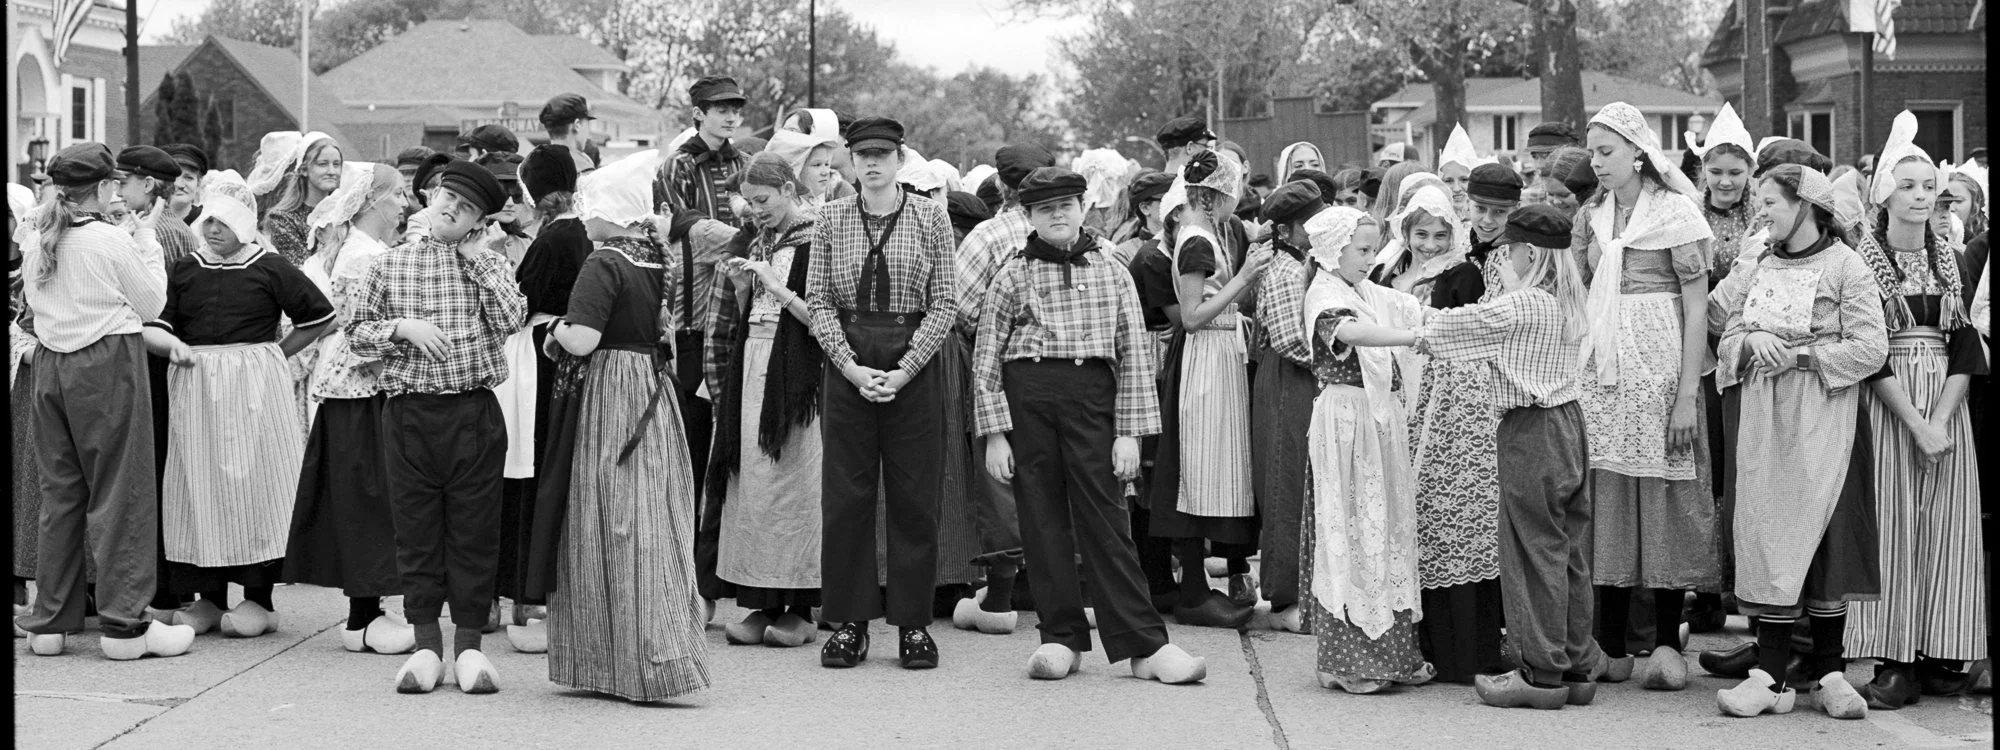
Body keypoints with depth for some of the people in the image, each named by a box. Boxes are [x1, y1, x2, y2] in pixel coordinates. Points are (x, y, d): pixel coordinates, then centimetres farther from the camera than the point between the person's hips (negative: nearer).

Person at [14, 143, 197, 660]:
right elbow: (152, 305, -3)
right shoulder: (112, 241, -11)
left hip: (50, 366, 6)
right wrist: (150, 254, 9)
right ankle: (123, 624, -1)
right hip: (107, 365, -6)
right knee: (119, 491, -1)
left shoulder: (36, 247, 7)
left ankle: (49, 622, 15)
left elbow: (33, 304, 15)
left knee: (60, 491, 13)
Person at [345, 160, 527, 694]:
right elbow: (356, 331, 8)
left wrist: (477, 260, -6)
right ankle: (427, 645, 13)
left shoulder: (489, 264, 7)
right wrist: (403, 328, -8)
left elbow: (511, 320, -10)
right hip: (409, 410, 1)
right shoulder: (392, 265, 7)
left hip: (474, 412, -1)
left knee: (474, 530, 2)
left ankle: (469, 645, 11)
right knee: (416, 530, 4)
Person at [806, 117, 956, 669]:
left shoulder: (930, 218, 1)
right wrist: (853, 368, -10)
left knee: (914, 495, 2)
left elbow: (944, 304, -2)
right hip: (847, 365, 1)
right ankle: (850, 622, 9)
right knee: (845, 495, 2)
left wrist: (904, 370, -11)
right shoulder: (831, 219, 5)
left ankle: (913, 623, 9)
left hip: (913, 366, -1)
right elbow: (819, 301, 2)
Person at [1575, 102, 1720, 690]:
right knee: (1606, 498, 3)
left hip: (1660, 364, -5)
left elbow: (1697, 307, -7)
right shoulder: (1591, 216, 12)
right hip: (1601, 369, 5)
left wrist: (1687, 394, -13)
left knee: (1664, 495, -2)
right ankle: (1611, 646, 7)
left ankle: (1667, 643, 3)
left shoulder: (1675, 212, -3)